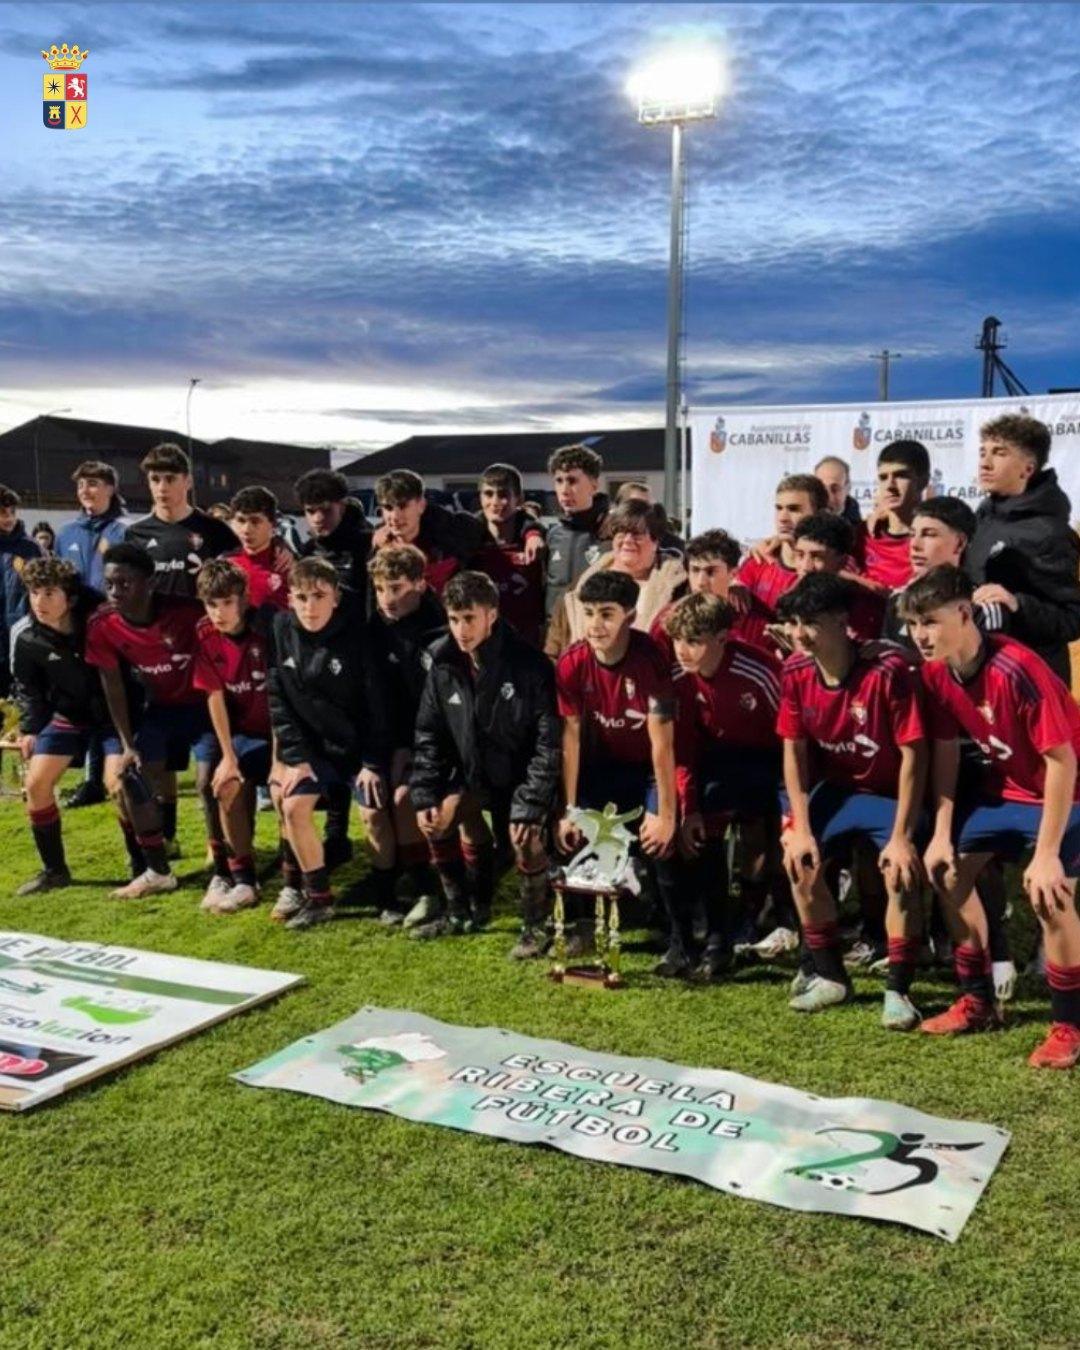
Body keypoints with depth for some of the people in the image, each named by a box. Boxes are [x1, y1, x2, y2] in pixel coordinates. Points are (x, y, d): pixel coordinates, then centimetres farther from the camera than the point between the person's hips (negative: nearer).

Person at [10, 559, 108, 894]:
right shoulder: (25, 637, -14)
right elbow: (27, 688, 4)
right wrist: (30, 728, -2)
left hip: (113, 711, -3)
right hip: (67, 715, 4)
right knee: (36, 784, -3)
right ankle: (54, 870, 13)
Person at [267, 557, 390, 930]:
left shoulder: (357, 636, -17)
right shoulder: (282, 629, -7)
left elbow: (378, 703, -14)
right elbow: (278, 698, -2)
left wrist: (373, 763, -16)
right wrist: (295, 756, -8)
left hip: (360, 744, -3)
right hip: (316, 746, 4)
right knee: (292, 806, -13)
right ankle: (316, 896, 2)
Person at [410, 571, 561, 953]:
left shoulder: (529, 665, -22)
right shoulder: (444, 664, -5)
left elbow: (549, 742, -21)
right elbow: (428, 733, 4)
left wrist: (531, 805, -26)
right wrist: (425, 795, -5)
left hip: (524, 775, -6)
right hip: (474, 774, 6)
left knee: (524, 836, -28)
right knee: (439, 819, -11)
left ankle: (535, 924, -4)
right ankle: (462, 913, 13)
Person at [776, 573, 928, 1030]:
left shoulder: (887, 671, -29)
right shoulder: (795, 672, -13)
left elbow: (913, 753, -24)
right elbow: (794, 750, -4)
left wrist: (902, 835, -25)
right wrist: (802, 828, -9)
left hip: (890, 791, -5)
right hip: (837, 788, 5)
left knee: (901, 872, -24)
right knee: (800, 864, -4)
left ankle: (898, 990, -5)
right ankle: (831, 977, 16)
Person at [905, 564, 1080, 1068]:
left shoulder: (1017, 670, -33)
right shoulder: (935, 672, -11)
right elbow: (946, 750, 0)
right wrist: (942, 834, -3)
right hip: (1005, 785, 8)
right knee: (948, 872, 6)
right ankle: (978, 1002, 22)